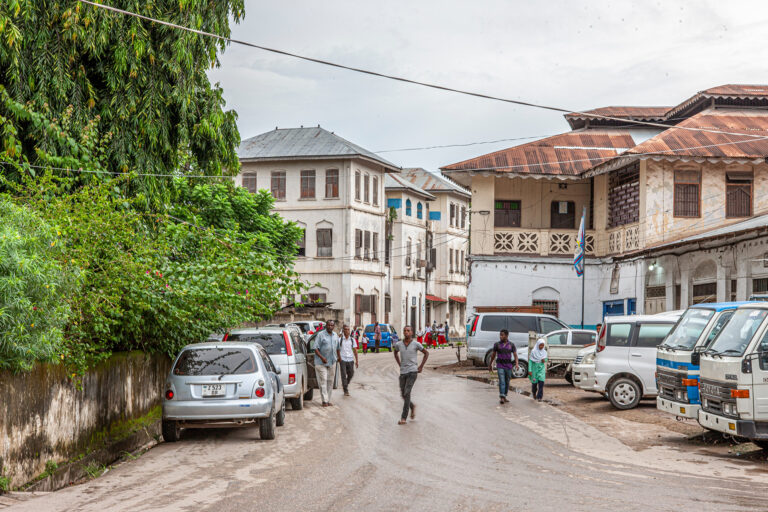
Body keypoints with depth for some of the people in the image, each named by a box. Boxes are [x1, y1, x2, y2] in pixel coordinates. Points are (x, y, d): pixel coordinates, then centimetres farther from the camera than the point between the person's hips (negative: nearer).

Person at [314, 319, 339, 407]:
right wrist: (322, 357, -23)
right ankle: (325, 400, -8)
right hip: (321, 362, -6)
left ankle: (328, 400, 16)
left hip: (332, 362, 6)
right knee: (323, 381, -8)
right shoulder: (321, 335, -8)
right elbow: (316, 348, -11)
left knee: (330, 381, 8)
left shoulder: (335, 336, 11)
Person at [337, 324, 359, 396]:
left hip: (350, 360, 3)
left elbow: (355, 350, 7)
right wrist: (339, 358, -2)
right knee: (344, 375, -5)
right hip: (343, 360, -3)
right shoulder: (340, 340, -1)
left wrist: (356, 360, 3)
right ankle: (346, 390, 0)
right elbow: (337, 350, 3)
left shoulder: (352, 339, 6)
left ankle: (346, 384, 36)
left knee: (351, 374, 8)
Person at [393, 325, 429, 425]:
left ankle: (403, 418, -13)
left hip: (412, 372, -4)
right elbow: (396, 353, 26)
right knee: (403, 394, 8)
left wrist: (421, 366, 2)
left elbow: (426, 353, 7)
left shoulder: (416, 344, -6)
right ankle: (412, 407, 40)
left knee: (407, 393, -16)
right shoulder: (398, 344, 2)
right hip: (403, 372, 4)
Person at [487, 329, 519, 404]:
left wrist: (516, 364, -18)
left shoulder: (511, 345, 1)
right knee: (501, 381, -14)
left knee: (507, 382, 10)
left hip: (508, 366, 2)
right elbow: (493, 354, 11)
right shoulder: (497, 344, 0)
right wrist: (490, 364, 18)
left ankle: (504, 397, 23)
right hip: (500, 366, -2)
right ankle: (501, 398, -22)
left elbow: (515, 355, -2)